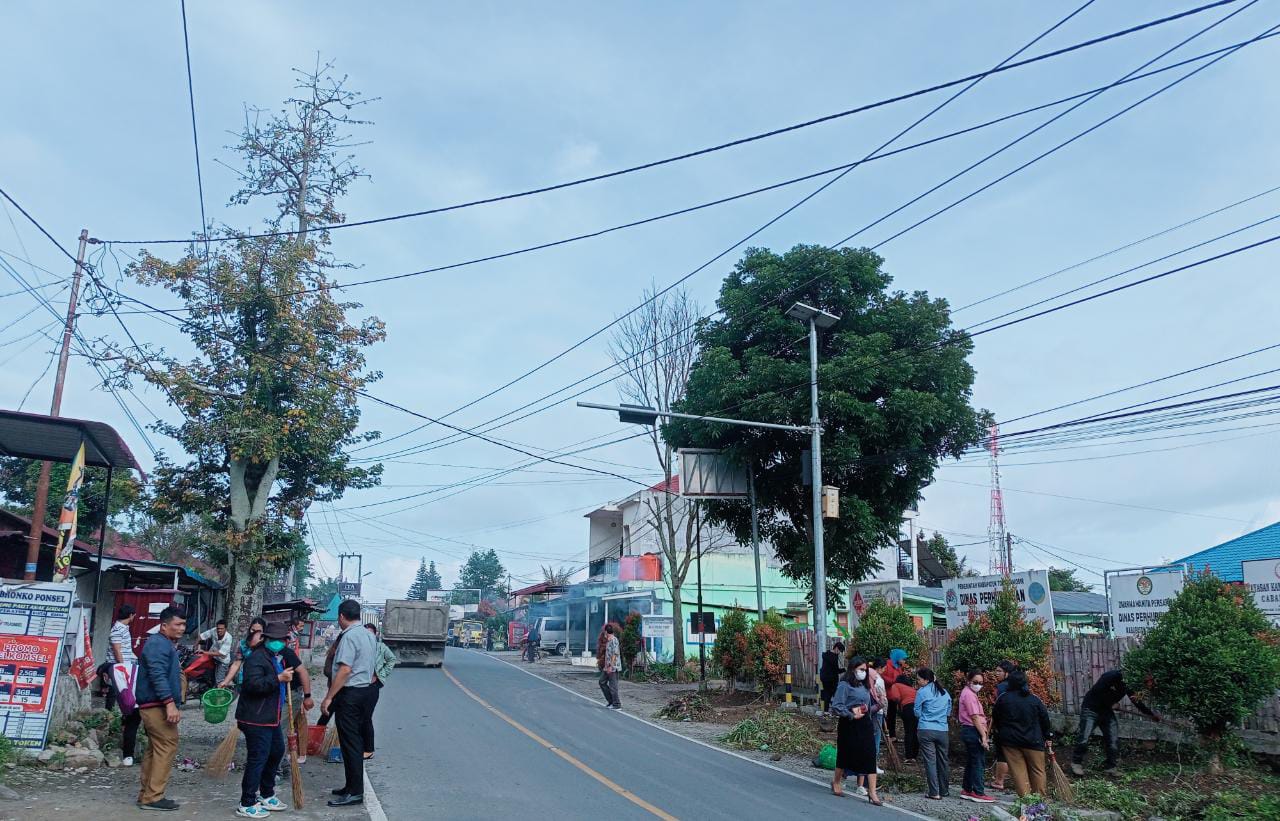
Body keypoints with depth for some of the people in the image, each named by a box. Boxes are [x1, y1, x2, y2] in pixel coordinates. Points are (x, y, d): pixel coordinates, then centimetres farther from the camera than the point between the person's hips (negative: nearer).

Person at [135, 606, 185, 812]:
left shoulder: (165, 643, 19)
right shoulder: (159, 643, -15)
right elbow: (158, 675, -25)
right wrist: (170, 703, -30)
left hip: (154, 705, 11)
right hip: (157, 704, -11)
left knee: (155, 748, 15)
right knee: (167, 746, -11)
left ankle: (147, 794, 21)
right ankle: (153, 797, -9)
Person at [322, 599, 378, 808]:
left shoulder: (349, 636, -17)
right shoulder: (370, 635, 12)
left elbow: (345, 669, -23)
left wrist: (329, 697, -20)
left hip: (350, 693, -9)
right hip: (367, 690, 9)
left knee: (349, 742, -3)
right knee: (357, 741, 15)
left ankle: (354, 792, 1)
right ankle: (353, 787, 23)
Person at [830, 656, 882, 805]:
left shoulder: (864, 686, 13)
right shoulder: (845, 685, -9)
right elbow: (836, 706, -16)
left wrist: (876, 707, 4)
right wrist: (852, 715, -20)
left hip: (865, 725, 6)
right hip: (849, 726, -6)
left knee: (869, 756, -3)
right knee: (846, 755, 7)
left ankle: (872, 792, -4)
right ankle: (836, 781, 31)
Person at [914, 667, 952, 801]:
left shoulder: (922, 692, -7)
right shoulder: (945, 692, 9)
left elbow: (917, 712, 0)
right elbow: (948, 712, 18)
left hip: (926, 730, -4)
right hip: (943, 730, 5)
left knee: (930, 761, -1)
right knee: (943, 760, 14)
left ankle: (935, 792, -4)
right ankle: (944, 790, 24)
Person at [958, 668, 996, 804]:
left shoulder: (968, 693, 17)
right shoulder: (969, 695, -15)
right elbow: (975, 718, -20)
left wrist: (984, 734, 17)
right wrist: (984, 736, -21)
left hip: (967, 731, 11)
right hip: (973, 731, -11)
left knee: (971, 762, 16)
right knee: (979, 762, -6)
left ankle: (967, 790, 22)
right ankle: (979, 793, -3)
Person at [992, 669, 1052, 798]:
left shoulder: (1002, 699, -4)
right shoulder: (1034, 699, -5)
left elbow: (995, 719, 6)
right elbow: (1045, 719, 2)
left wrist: (1001, 732, 22)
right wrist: (1046, 736, 15)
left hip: (1010, 740, 0)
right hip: (1033, 741, 0)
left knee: (1018, 769, 4)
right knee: (1037, 769, 13)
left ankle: (1024, 796, 1)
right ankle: (1040, 796, 18)